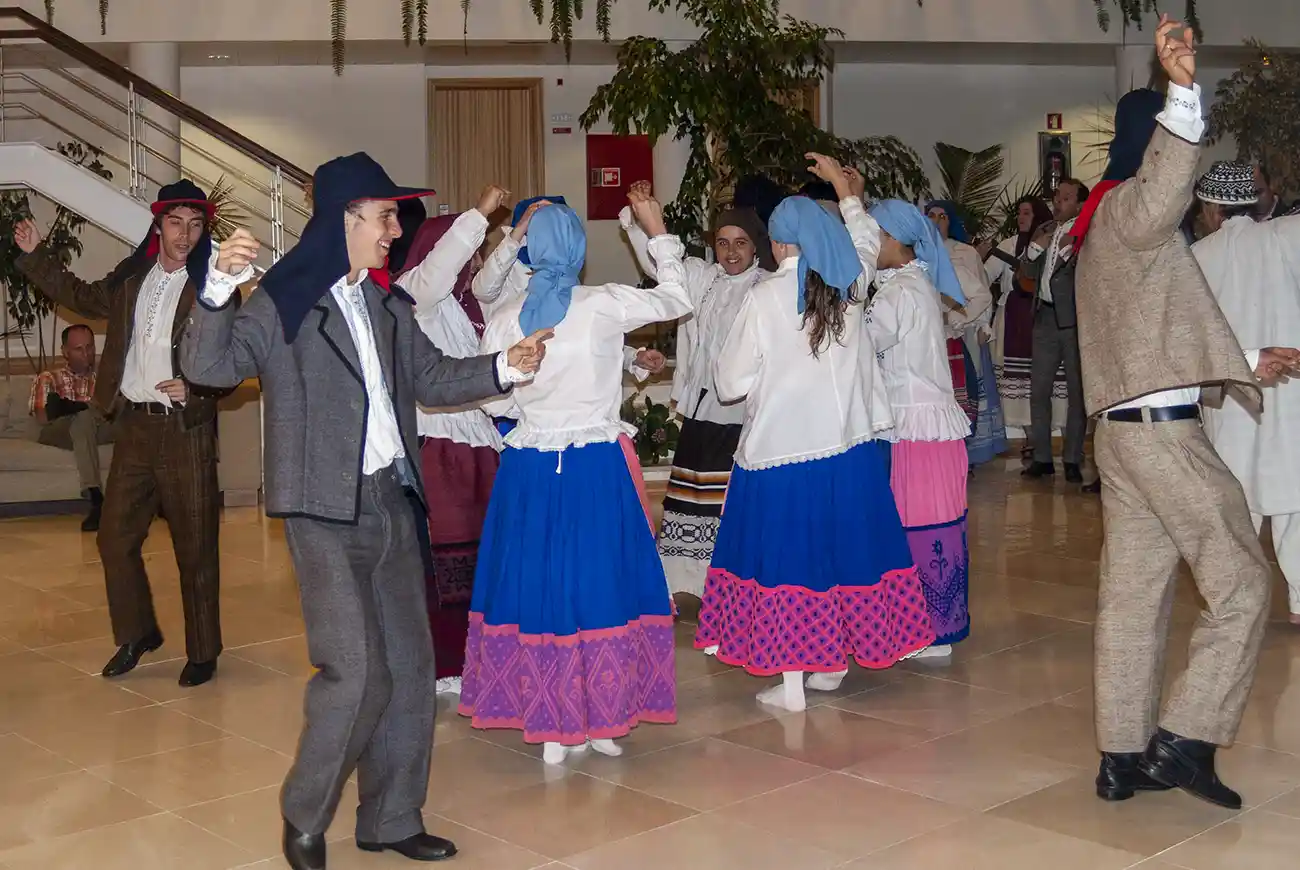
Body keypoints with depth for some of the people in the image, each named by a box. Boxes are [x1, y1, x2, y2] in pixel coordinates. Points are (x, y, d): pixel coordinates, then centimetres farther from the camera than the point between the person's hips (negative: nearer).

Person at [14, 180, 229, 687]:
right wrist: (35, 255, 21)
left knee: (195, 549, 3)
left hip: (186, 432, -5)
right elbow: (82, 297, 27)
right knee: (115, 537, 12)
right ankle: (136, 634, 31)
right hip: (134, 427, 6)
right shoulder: (130, 279, 10)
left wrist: (196, 388, -23)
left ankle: (202, 653, 16)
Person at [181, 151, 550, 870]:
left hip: (390, 502, 7)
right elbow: (206, 365, -18)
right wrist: (219, 288, -34)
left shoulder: (387, 305, 12)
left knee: (408, 666, 11)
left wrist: (504, 368, 4)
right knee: (356, 672, -10)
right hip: (326, 513, -7)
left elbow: (431, 379, 19)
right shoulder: (282, 304, -9)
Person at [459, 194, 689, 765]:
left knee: (535, 583, 9)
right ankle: (602, 721, 14)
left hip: (527, 469, 3)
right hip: (599, 466, -3)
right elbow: (679, 300, 6)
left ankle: (550, 728, 15)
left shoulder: (503, 321, -1)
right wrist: (659, 235, 18)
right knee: (601, 583, 7)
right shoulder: (604, 306, -9)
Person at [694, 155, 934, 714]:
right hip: (848, 441, 4)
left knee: (785, 557, 4)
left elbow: (731, 381, -7)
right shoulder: (851, 284, 1)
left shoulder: (764, 298, -12)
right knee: (841, 547, 14)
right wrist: (843, 184, 38)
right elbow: (866, 237, 25)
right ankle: (834, 664, 26)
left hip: (781, 445, -4)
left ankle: (791, 683, 8)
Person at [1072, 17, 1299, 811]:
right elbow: (1163, 194, -36)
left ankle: (1125, 757, 14)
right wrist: (1184, 92, -47)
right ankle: (1183, 739, -2)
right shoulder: (1126, 205, -8)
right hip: (1163, 427, -10)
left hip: (1122, 425, 10)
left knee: (1134, 592, 10)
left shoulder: (1108, 222, 23)